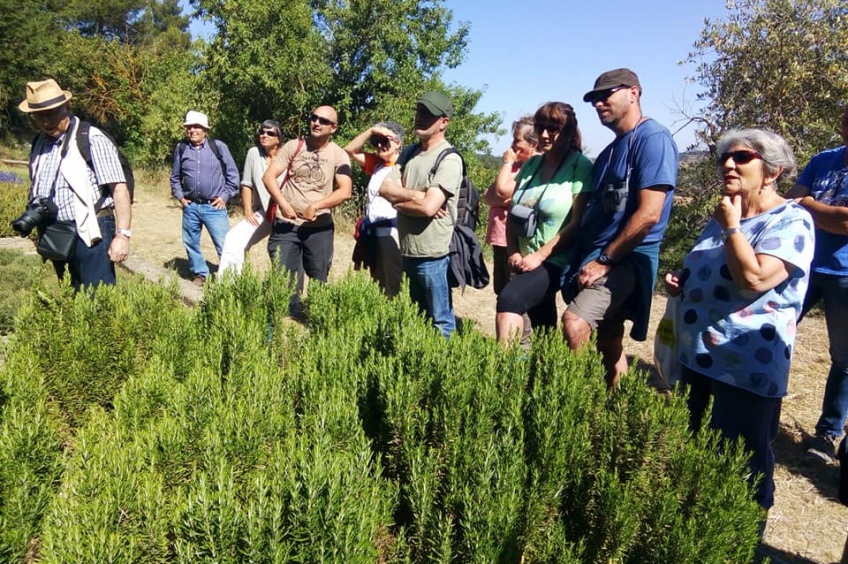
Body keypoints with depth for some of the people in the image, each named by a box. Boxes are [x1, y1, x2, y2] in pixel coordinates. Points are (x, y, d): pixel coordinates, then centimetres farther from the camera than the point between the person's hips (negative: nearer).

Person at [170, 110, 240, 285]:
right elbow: (175, 177, 17)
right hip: (190, 207, 4)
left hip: (214, 207, -3)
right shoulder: (181, 148, 4)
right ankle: (200, 274, 30)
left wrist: (225, 196, -3)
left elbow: (232, 174, 2)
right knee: (191, 243, 13)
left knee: (224, 245, -6)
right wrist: (180, 196, 6)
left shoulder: (218, 146, -3)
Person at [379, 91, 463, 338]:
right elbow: (385, 188, 1)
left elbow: (428, 207, -23)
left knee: (441, 321, 4)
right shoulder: (409, 153, 10)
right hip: (408, 252, 8)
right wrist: (416, 194, -14)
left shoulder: (449, 160, -13)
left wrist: (398, 201, -6)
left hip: (432, 255, -8)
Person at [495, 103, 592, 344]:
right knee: (542, 330, 16)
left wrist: (539, 256, -18)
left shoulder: (581, 166, -9)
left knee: (509, 300, -28)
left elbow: (577, 223, -15)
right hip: (527, 262, 7)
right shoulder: (531, 165, 9)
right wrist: (514, 252, -1)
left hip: (556, 262, -6)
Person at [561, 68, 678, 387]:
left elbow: (649, 213, -20)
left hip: (626, 260, -9)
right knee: (608, 344, 13)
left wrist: (604, 259, -16)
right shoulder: (613, 149, 18)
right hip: (598, 260, 9)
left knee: (574, 323, -25)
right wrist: (586, 260, 11)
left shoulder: (653, 139, -11)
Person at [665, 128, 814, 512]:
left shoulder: (791, 221, -13)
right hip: (699, 357, 9)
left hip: (748, 368, -8)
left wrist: (731, 227, -18)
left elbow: (755, 278, -29)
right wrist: (681, 283, 5)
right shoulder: (724, 215, 13)